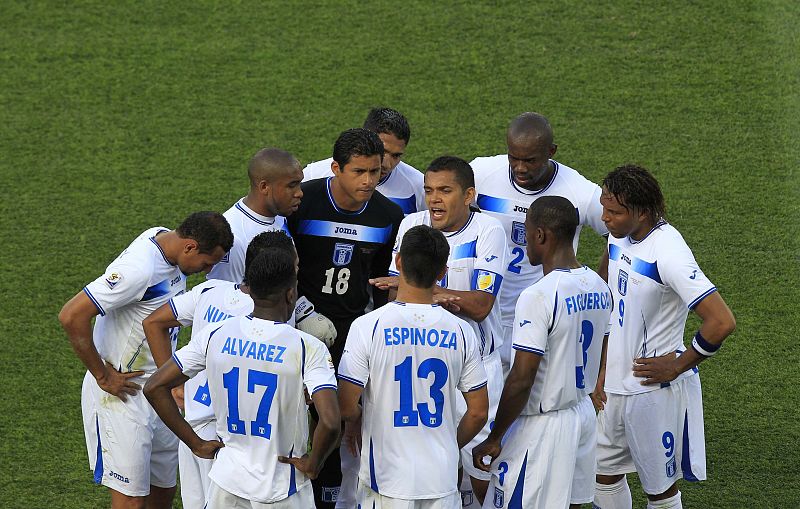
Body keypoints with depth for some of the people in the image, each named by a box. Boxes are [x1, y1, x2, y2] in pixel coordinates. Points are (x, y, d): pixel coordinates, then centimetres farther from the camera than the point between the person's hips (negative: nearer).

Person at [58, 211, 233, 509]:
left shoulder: (165, 238, 3)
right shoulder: (139, 268, -27)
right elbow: (72, 316, -31)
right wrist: (103, 376, -21)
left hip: (159, 392, 9)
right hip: (122, 394, -9)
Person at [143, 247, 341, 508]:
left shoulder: (214, 335, -3)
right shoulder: (308, 348, -15)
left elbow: (154, 387, 0)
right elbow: (330, 422, -27)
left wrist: (196, 444, 5)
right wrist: (312, 463, -8)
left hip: (228, 479, 3)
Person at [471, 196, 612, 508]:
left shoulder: (537, 297, -23)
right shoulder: (599, 287, 3)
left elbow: (521, 380, -21)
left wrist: (494, 439, -13)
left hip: (541, 424, -8)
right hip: (583, 413, 8)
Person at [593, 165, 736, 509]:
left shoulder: (668, 254, -25)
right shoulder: (621, 238, 1)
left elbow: (721, 322, -30)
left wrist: (678, 365, -18)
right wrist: (605, 369, 11)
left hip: (655, 390, -8)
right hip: (616, 386, 8)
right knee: (604, 472, 17)